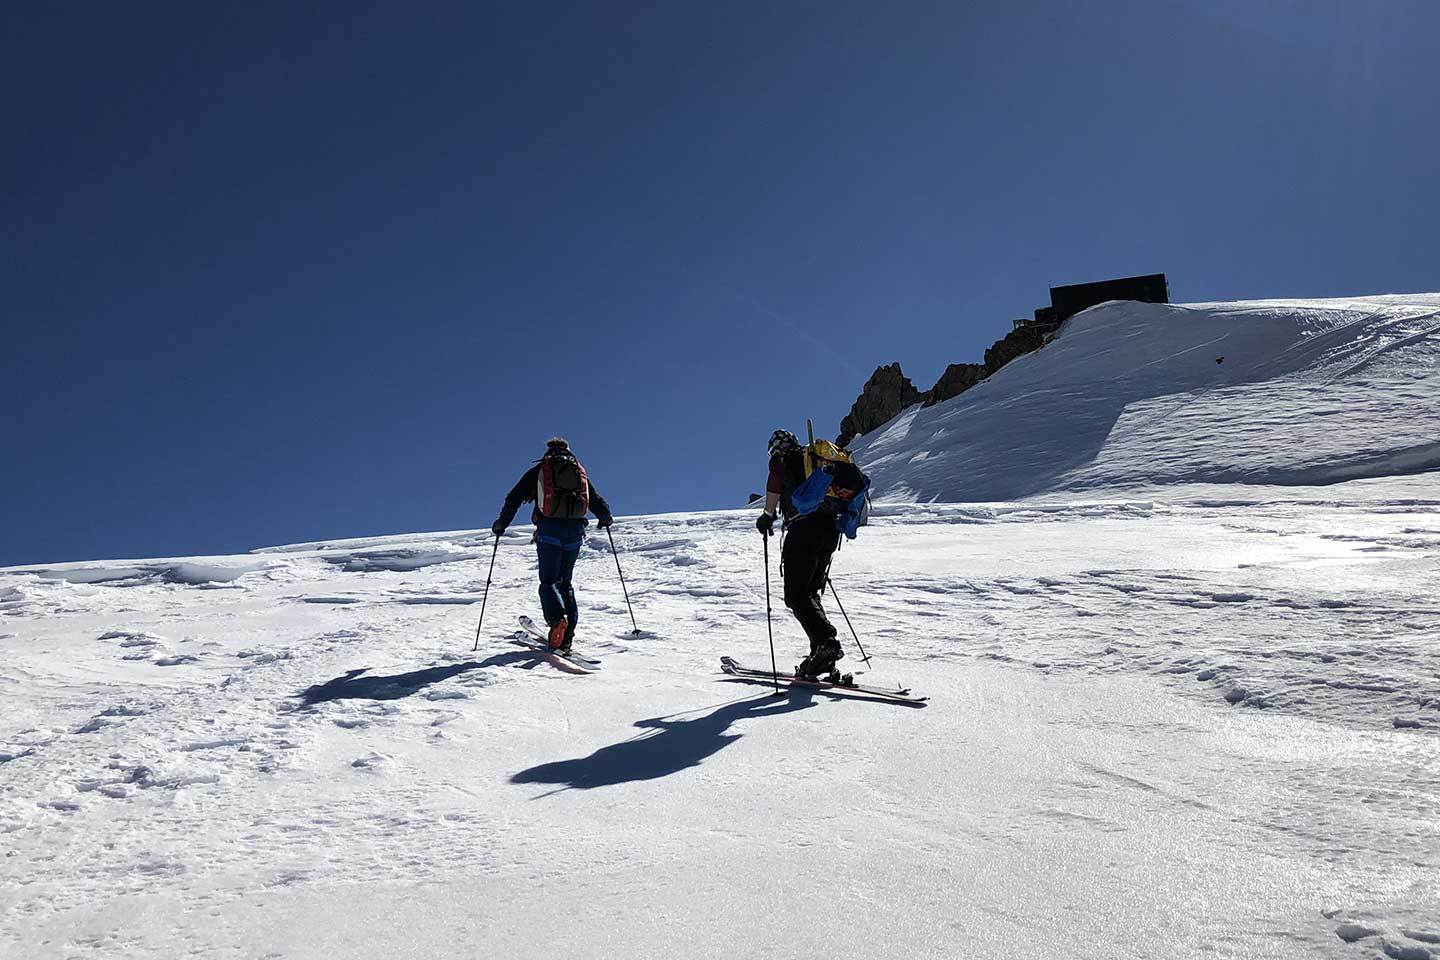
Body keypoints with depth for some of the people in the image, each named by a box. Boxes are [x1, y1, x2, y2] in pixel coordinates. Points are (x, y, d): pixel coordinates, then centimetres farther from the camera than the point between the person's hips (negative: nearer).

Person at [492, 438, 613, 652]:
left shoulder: (538, 471, 12)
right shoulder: (581, 473, 19)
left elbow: (515, 497, 7)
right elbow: (598, 503, 20)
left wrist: (502, 522, 18)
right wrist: (605, 518, 41)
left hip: (549, 530, -3)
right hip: (575, 531, 3)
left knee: (549, 581, 0)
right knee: (564, 581, 12)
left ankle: (557, 618, -30)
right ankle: (567, 637, -1)